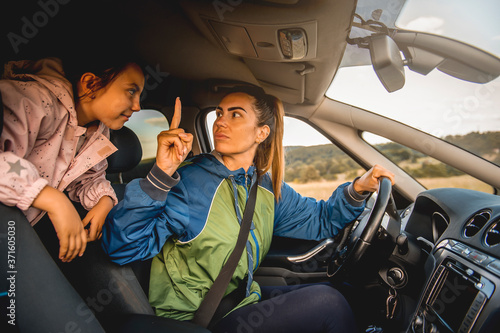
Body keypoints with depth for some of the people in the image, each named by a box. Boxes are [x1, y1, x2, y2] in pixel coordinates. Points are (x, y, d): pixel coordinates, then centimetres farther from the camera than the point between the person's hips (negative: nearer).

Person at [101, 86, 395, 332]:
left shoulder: (267, 188, 2)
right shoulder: (186, 181, -18)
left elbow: (318, 219, 11)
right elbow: (121, 247, -25)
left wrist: (357, 190, -6)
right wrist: (160, 175, -36)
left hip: (244, 303, 7)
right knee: (327, 302, -18)